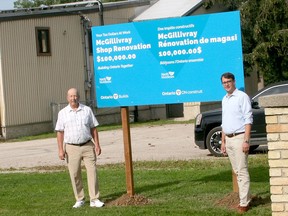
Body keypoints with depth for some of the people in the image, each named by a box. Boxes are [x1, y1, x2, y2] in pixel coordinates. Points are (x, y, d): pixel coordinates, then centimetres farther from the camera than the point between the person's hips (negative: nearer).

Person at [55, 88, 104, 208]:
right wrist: (60, 149, -4)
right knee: (74, 174, 3)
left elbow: (93, 129, 8)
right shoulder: (63, 113, 3)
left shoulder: (87, 110, 6)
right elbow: (60, 132, 2)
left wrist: (97, 144, 1)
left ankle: (94, 199, -1)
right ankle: (79, 199, 15)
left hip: (88, 146, 0)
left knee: (92, 172, -5)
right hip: (71, 148, 0)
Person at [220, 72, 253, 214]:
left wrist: (246, 141, -18)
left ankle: (244, 203, -8)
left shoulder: (242, 97, -7)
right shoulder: (224, 99, 16)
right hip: (228, 139, 8)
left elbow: (248, 120, -12)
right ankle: (245, 198, 14)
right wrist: (223, 142, 18)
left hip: (239, 137, -7)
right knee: (237, 171, 8)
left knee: (242, 171, -8)